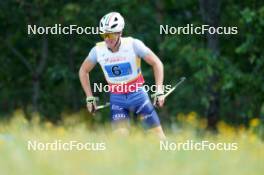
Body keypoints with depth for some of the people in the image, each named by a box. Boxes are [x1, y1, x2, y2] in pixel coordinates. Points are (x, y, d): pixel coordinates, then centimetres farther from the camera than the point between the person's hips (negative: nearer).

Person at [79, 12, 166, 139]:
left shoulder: (133, 45, -16)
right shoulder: (98, 50, -10)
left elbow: (156, 63, -9)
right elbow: (83, 71, 8)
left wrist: (159, 91, -17)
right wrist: (89, 98, 4)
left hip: (137, 94, -1)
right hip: (117, 99, 1)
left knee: (158, 136, 1)